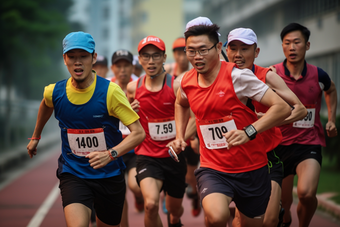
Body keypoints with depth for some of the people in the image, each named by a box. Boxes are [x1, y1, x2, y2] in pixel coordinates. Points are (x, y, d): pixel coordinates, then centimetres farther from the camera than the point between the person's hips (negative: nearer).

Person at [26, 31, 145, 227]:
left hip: (109, 175, 0)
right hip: (72, 173, 1)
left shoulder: (110, 91, -17)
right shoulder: (54, 92, -6)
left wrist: (110, 154, -32)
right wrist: (36, 136, 34)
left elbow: (139, 133, -17)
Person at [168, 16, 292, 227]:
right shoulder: (187, 82, 2)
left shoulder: (237, 76, -14)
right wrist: (180, 136, 15)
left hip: (252, 169, -1)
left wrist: (248, 132, -31)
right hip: (213, 168, 2)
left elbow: (282, 108, -20)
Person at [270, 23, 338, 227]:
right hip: (280, 143, 0)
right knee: (282, 204, 10)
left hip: (310, 143, 0)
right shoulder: (272, 74, -8)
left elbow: (331, 90, 21)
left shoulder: (318, 74, -3)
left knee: (306, 193, -25)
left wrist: (331, 120, 15)